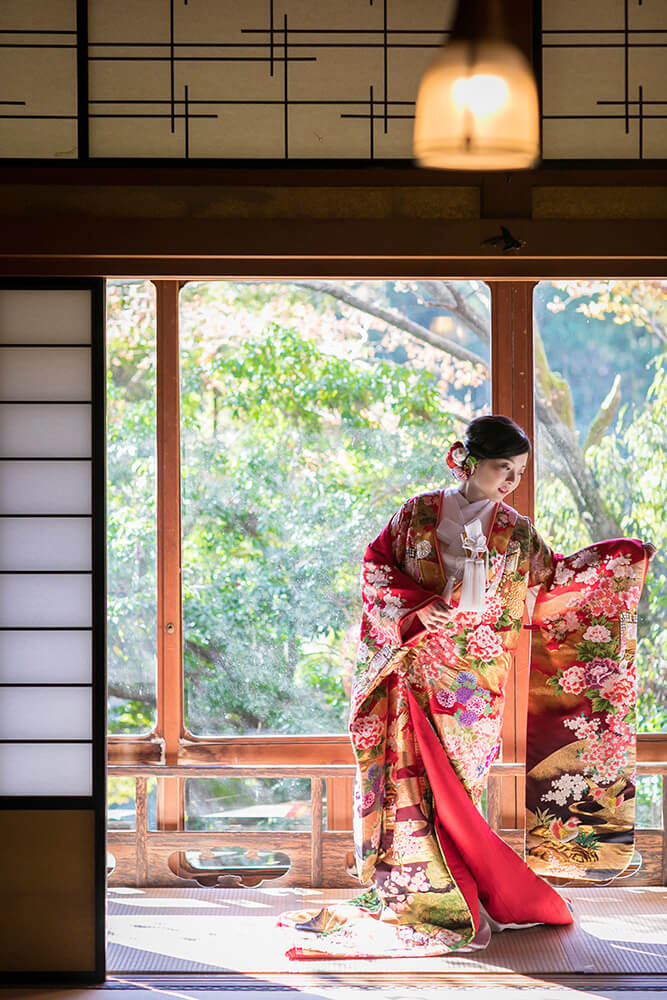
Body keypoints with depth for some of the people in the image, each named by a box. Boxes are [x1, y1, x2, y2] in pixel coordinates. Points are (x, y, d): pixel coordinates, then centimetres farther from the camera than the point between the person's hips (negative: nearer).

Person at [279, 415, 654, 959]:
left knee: (452, 780, -3)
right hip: (418, 661, 0)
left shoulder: (516, 532, 7)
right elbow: (377, 567, 5)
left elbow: (551, 578, 18)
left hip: (475, 667, 0)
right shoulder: (419, 514, 4)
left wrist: (618, 560, 13)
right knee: (414, 771, -7)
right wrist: (416, 605, -9)